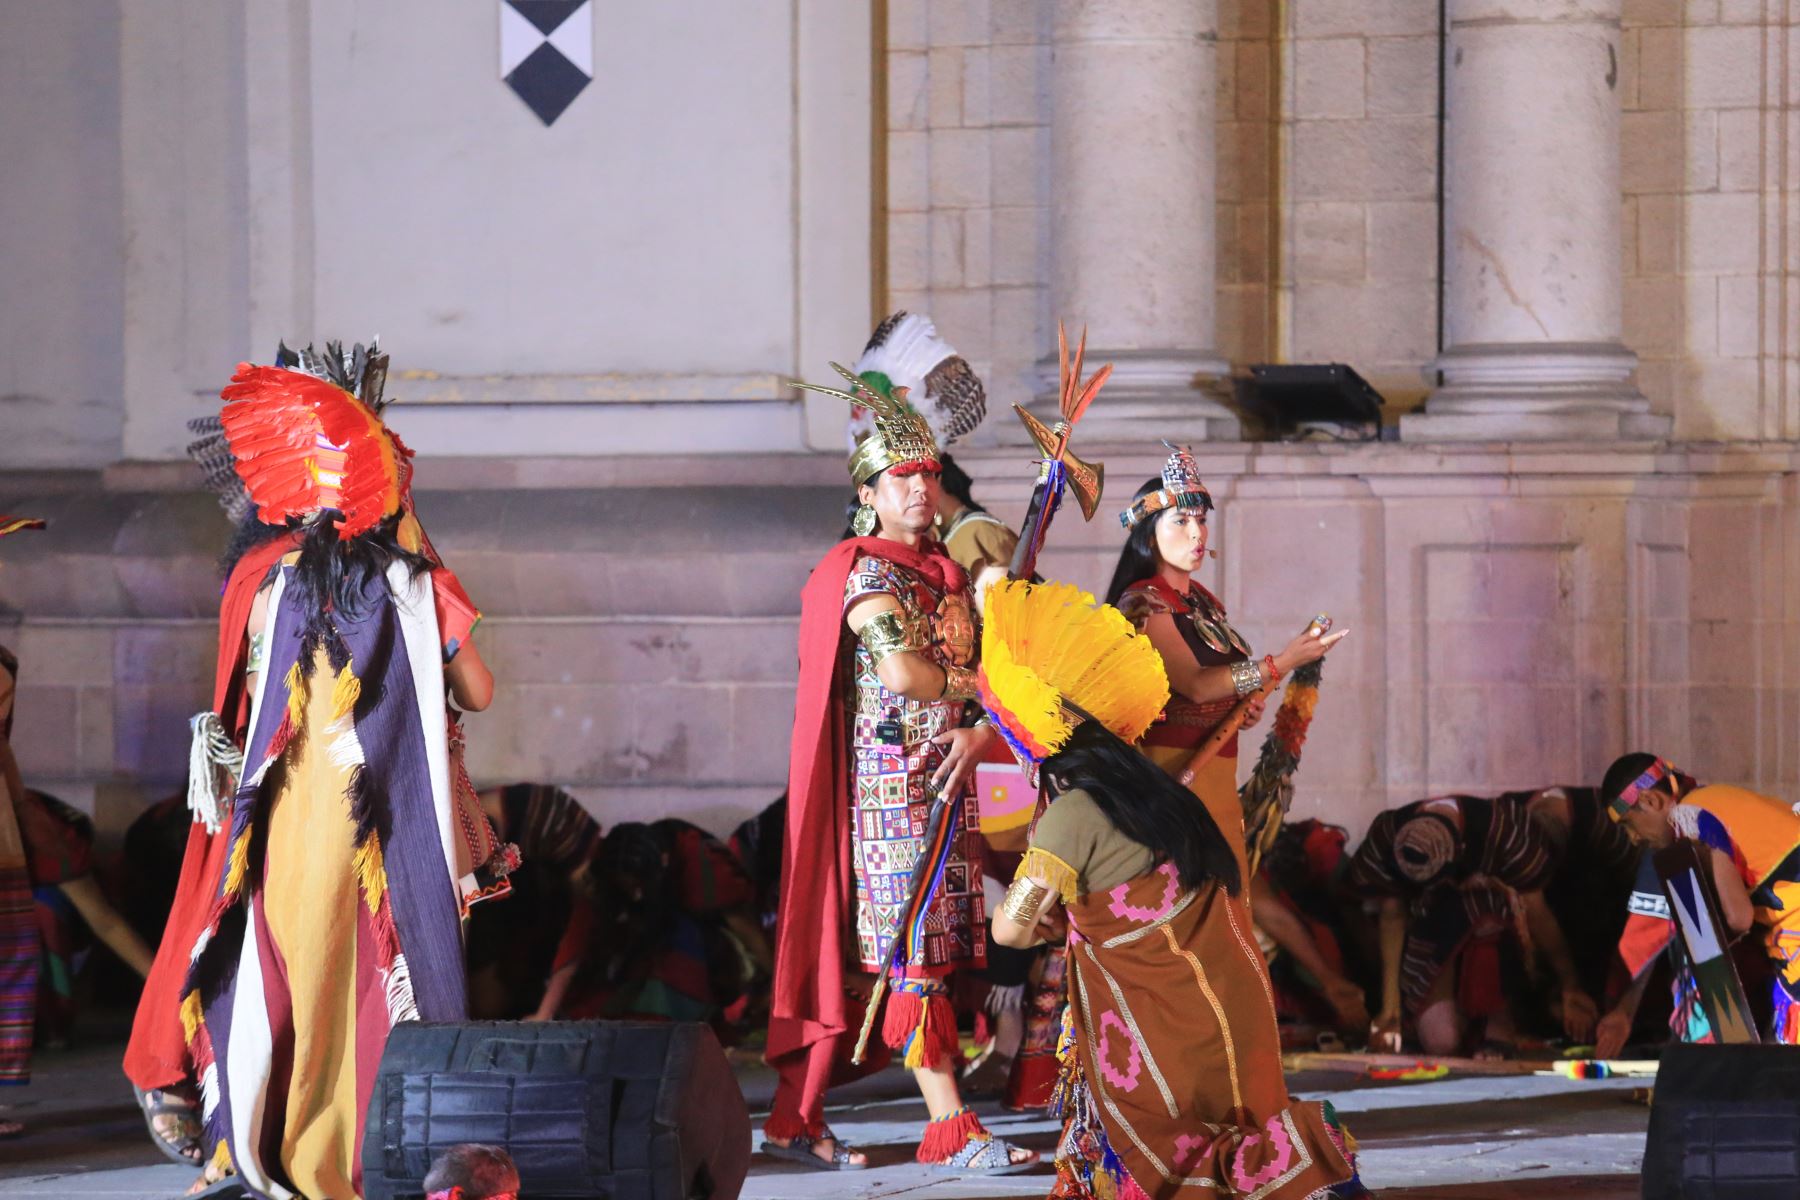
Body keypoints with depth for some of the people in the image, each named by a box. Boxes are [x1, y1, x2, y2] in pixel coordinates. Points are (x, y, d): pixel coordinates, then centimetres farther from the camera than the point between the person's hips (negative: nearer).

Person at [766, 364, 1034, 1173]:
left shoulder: (946, 575, 18)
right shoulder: (869, 572, -7)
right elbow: (903, 673, -21)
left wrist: (976, 733, -6)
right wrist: (977, 689, -5)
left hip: (943, 781, 8)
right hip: (890, 780, -8)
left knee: (861, 956, 7)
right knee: (916, 954, -9)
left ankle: (796, 1117, 11)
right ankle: (951, 1132, -12)